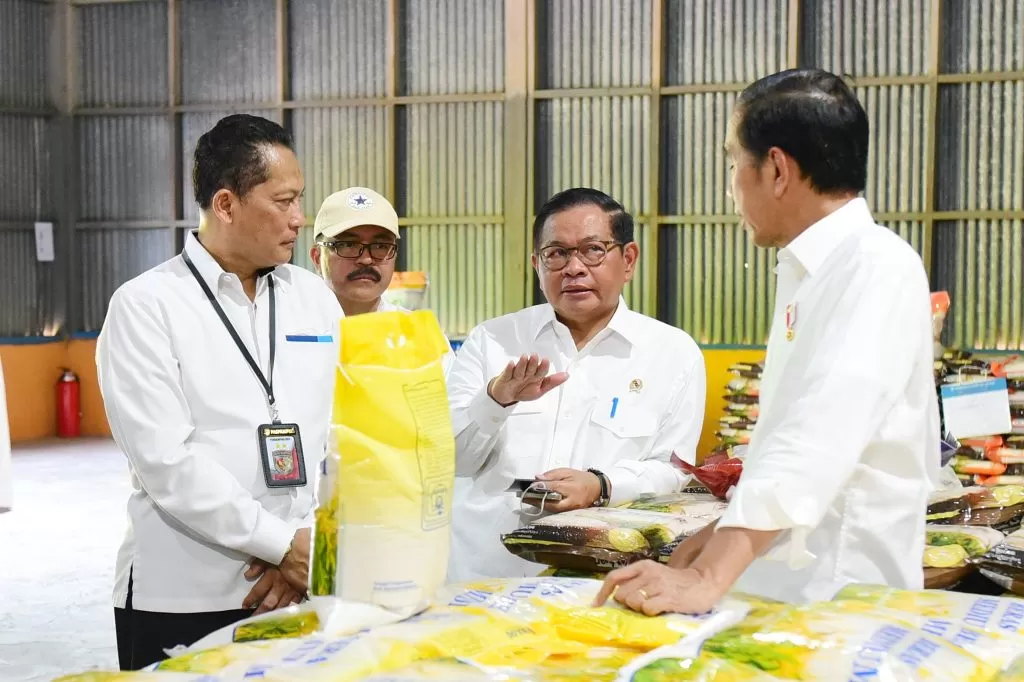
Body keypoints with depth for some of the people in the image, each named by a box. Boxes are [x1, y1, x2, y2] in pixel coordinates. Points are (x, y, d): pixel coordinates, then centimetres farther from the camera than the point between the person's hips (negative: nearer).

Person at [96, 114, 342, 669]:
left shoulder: (314, 298, 8)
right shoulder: (145, 306, -6)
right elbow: (166, 461, -15)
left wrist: (311, 545, -9)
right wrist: (283, 543, -15)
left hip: (300, 593, 4)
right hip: (182, 600, -4)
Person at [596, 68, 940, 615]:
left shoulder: (876, 266, -14)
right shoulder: (810, 272, 14)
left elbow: (819, 437, -26)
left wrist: (708, 577, -33)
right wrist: (724, 534, 13)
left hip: (838, 596, -7)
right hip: (777, 585, 7)